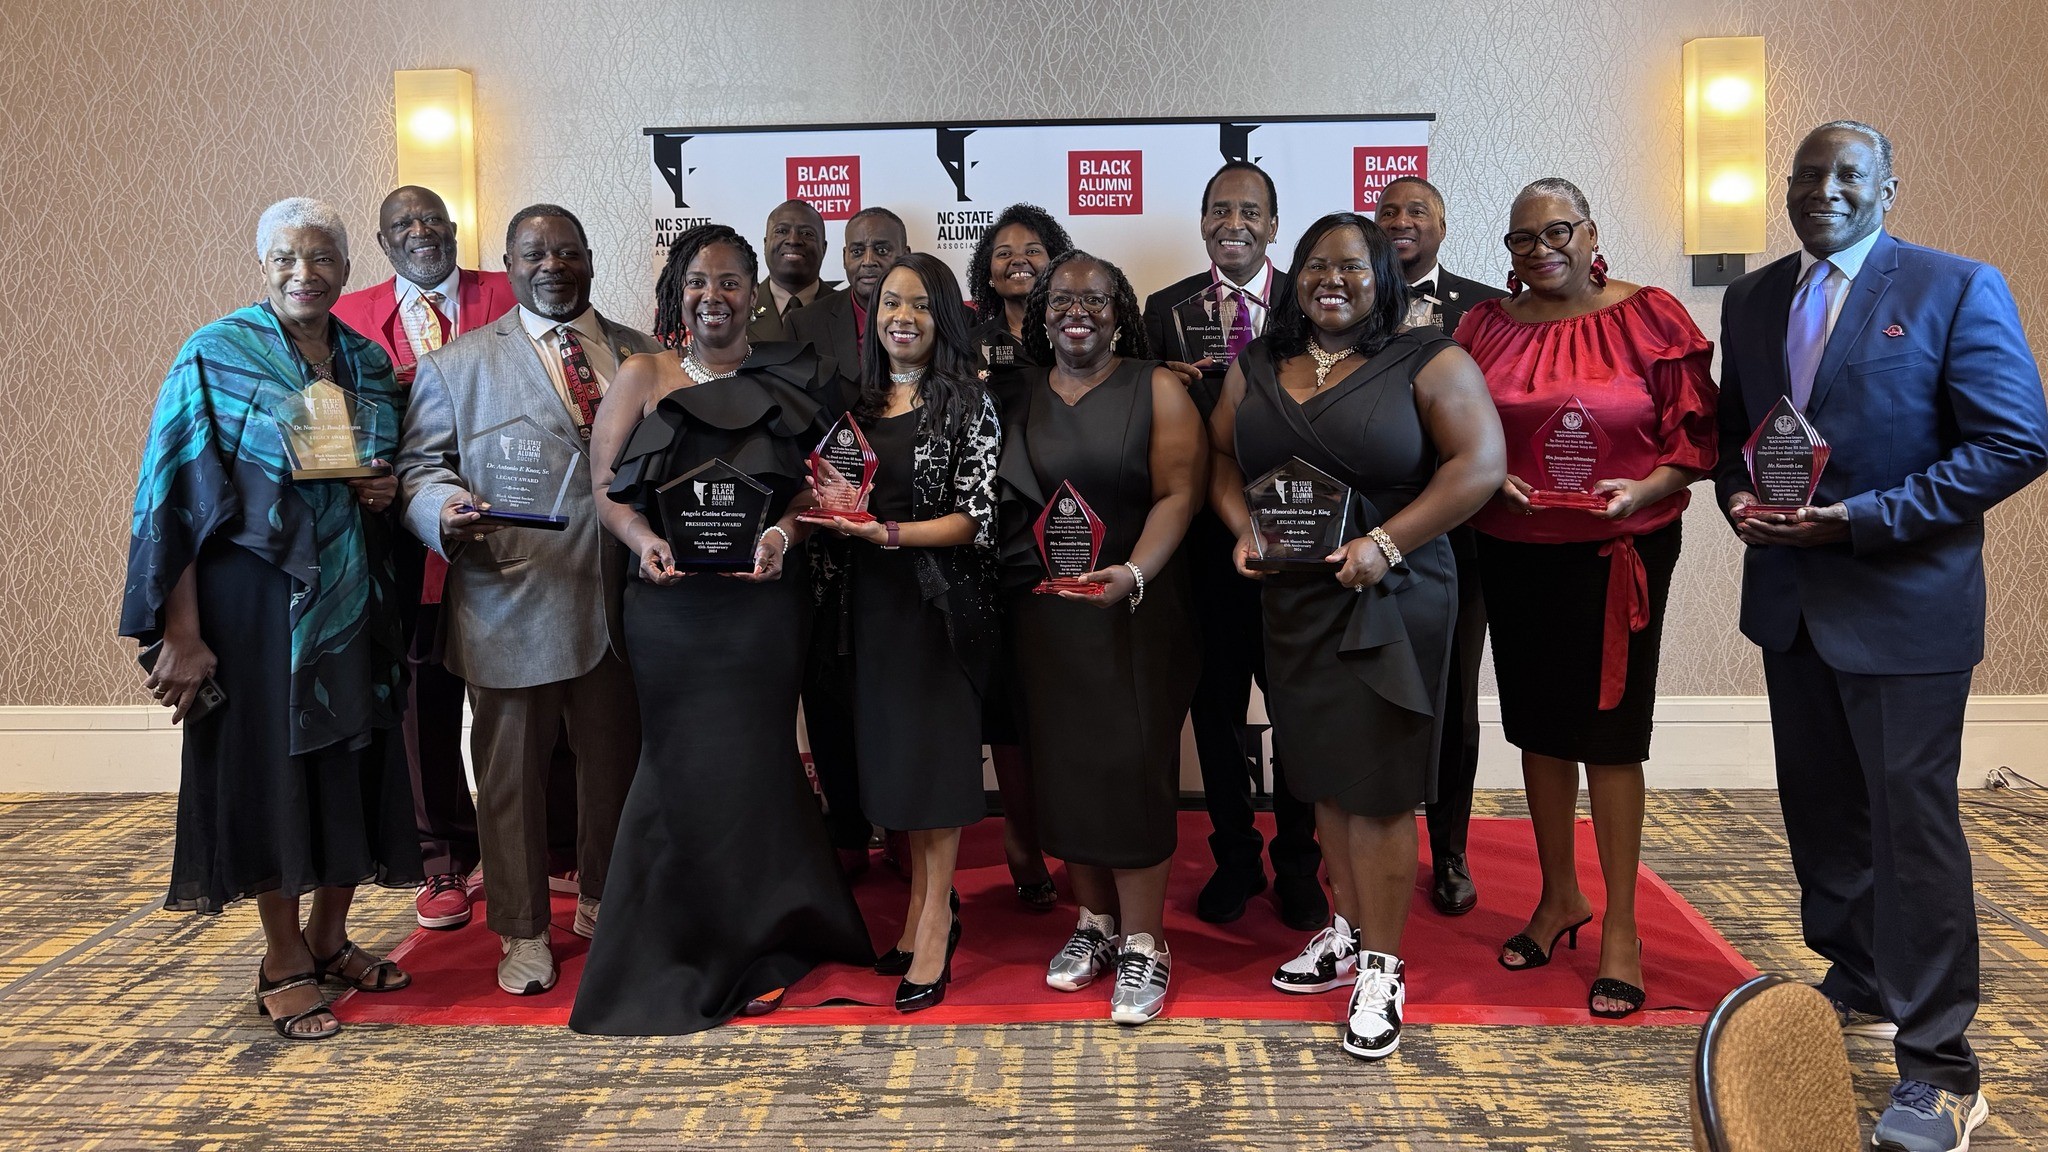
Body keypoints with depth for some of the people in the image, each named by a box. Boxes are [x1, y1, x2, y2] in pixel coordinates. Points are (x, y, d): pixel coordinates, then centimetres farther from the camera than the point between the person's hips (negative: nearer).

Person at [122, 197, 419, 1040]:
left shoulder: (370, 362, 8)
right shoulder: (215, 356, -6)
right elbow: (178, 499, -10)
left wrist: (387, 491, -5)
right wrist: (181, 632, -15)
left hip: (355, 597, 5)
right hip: (257, 596, -5)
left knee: (354, 762, 9)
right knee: (269, 763, 3)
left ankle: (329, 934, 27)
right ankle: (283, 961, 17)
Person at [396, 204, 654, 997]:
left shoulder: (645, 357, 11)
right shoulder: (456, 365, 6)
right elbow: (419, 468, 2)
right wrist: (446, 508, -20)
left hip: (620, 601, 2)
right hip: (511, 604, -2)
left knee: (614, 762, 13)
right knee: (513, 774, 8)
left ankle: (603, 903, 34)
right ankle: (523, 931, 24)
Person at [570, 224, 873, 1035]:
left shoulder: (787, 382, 8)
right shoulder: (644, 377, 5)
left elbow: (812, 482, 6)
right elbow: (606, 486, 2)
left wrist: (782, 533, -13)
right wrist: (644, 540, -17)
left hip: (761, 600, 1)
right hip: (671, 605, 0)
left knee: (751, 761, 4)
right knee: (684, 767, 5)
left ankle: (754, 945, 23)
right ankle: (687, 955, 22)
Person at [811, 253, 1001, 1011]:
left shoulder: (967, 402, -5)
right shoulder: (860, 400, 12)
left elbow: (974, 517, -10)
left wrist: (890, 534, -22)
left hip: (942, 598, -5)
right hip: (875, 598, 5)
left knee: (936, 748, -2)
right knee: (895, 750, 8)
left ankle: (933, 927, 7)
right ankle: (925, 911, 21)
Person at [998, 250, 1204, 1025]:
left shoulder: (1157, 391, -1)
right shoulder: (1019, 399, 11)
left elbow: (1178, 494, -9)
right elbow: (999, 498, 10)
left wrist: (1133, 573, -24)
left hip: (1132, 607, -4)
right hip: (1040, 611, 4)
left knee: (1129, 766, -7)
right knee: (1062, 767, 6)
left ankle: (1143, 945, 3)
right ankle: (1094, 922, 20)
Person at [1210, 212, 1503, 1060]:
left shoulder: (1425, 363, -5)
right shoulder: (1257, 368, 10)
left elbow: (1479, 464, -12)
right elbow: (1222, 459, 14)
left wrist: (1386, 543, -18)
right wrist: (1244, 528, -5)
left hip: (1389, 600, -5)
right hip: (1291, 599, 5)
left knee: (1378, 782, -1)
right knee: (1324, 772, 13)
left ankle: (1381, 967, 11)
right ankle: (1347, 929, 30)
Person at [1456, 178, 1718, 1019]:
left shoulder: (1651, 317, -3)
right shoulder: (1487, 326, 5)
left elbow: (1694, 435, -2)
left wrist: (1645, 490, -19)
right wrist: (1492, 481, -11)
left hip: (1620, 551, -3)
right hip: (1513, 552, 3)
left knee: (1610, 729, 0)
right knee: (1538, 724, 12)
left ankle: (1620, 929, 13)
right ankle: (1559, 898, 29)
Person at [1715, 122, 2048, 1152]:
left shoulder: (1957, 290, -8)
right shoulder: (1752, 299, 9)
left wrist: (1865, 518, -19)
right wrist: (1738, 497, -5)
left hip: (1904, 602, -6)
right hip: (1788, 597, 6)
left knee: (1912, 822, -3)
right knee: (1820, 808, 16)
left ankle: (1939, 1068, 7)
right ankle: (1857, 986, 36)